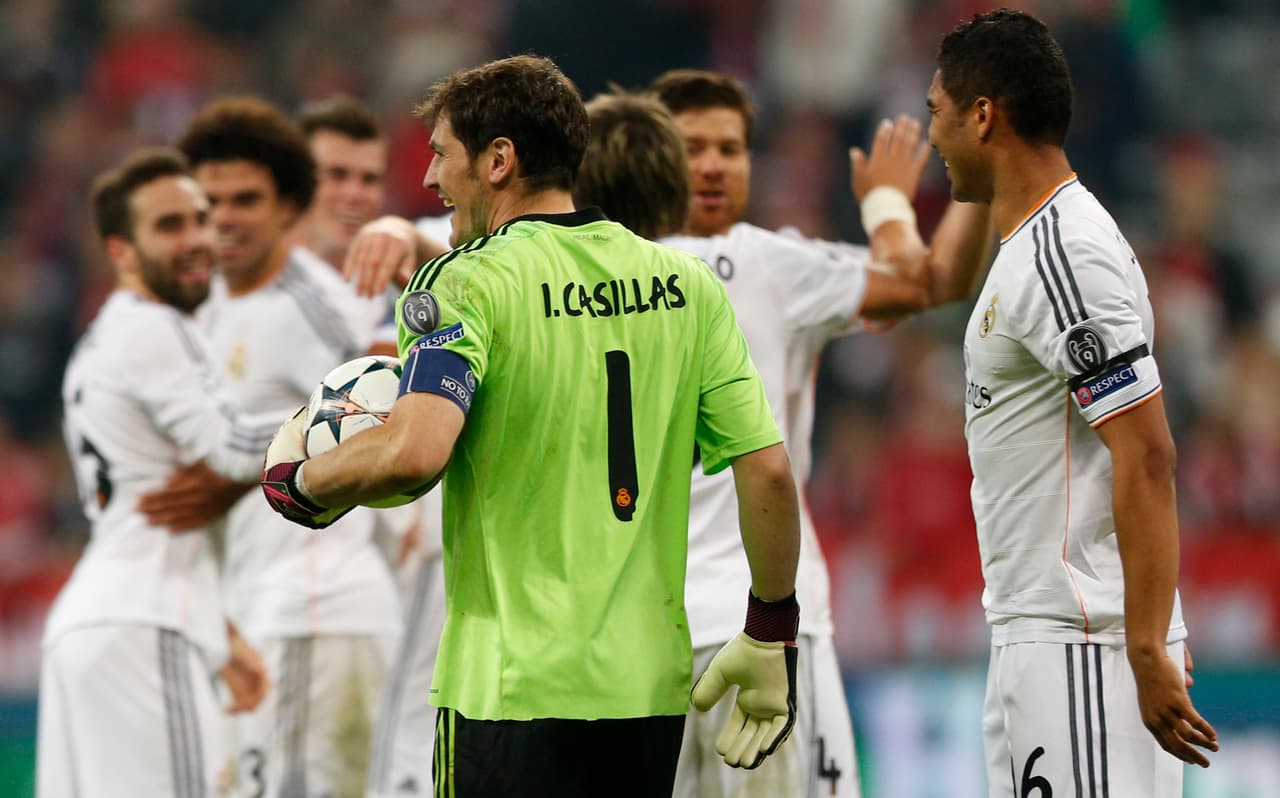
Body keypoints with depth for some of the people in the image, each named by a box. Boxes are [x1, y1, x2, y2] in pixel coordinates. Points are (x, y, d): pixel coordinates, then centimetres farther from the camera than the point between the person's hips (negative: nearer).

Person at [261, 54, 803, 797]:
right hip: (654, 688, 5)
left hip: (515, 687, -5)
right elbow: (768, 471, 4)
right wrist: (772, 638, 14)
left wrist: (296, 483, -6)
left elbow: (414, 450, -25)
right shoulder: (686, 285, 7)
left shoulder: (468, 284, -9)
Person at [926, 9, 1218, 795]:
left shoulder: (1064, 255, -15)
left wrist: (1148, 652, -25)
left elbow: (1146, 457, -21)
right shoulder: (1031, 246, 17)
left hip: (1083, 643, -11)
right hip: (1033, 634, 11)